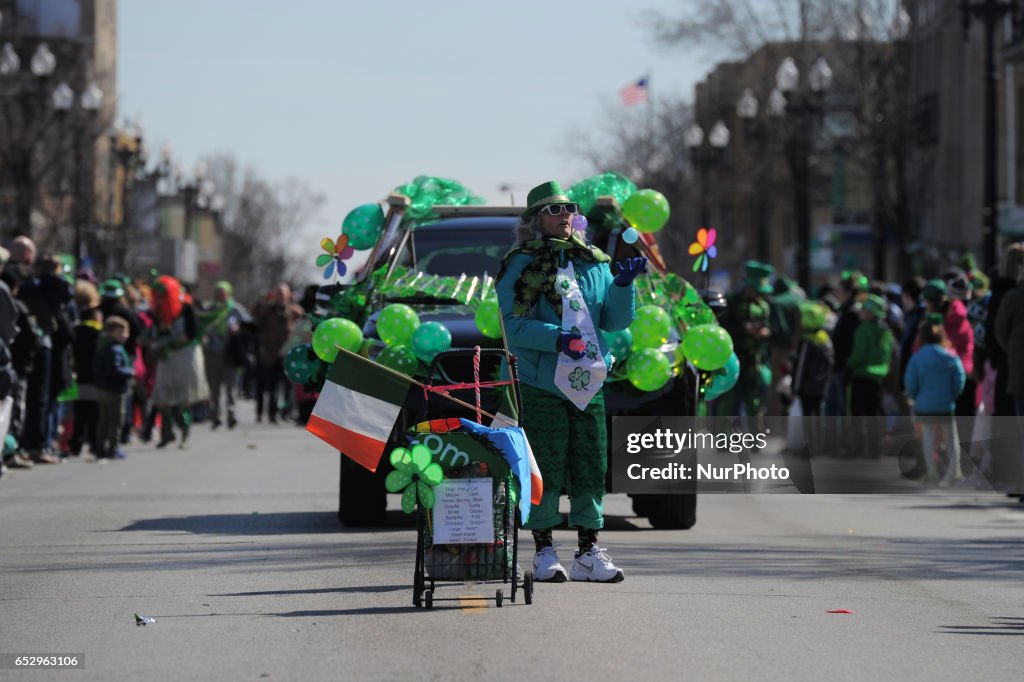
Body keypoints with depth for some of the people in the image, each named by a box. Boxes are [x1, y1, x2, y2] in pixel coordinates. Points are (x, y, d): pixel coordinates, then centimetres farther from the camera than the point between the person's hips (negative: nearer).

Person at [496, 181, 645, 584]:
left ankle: (588, 552, 12)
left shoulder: (594, 264, 13)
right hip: (541, 386, -4)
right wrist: (557, 338, -22)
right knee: (545, 471, -1)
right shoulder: (521, 267, -1)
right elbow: (515, 326, -9)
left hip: (588, 385, 5)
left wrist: (622, 285, -7)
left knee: (591, 469, 5)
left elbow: (616, 322, 10)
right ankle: (544, 552, 7)